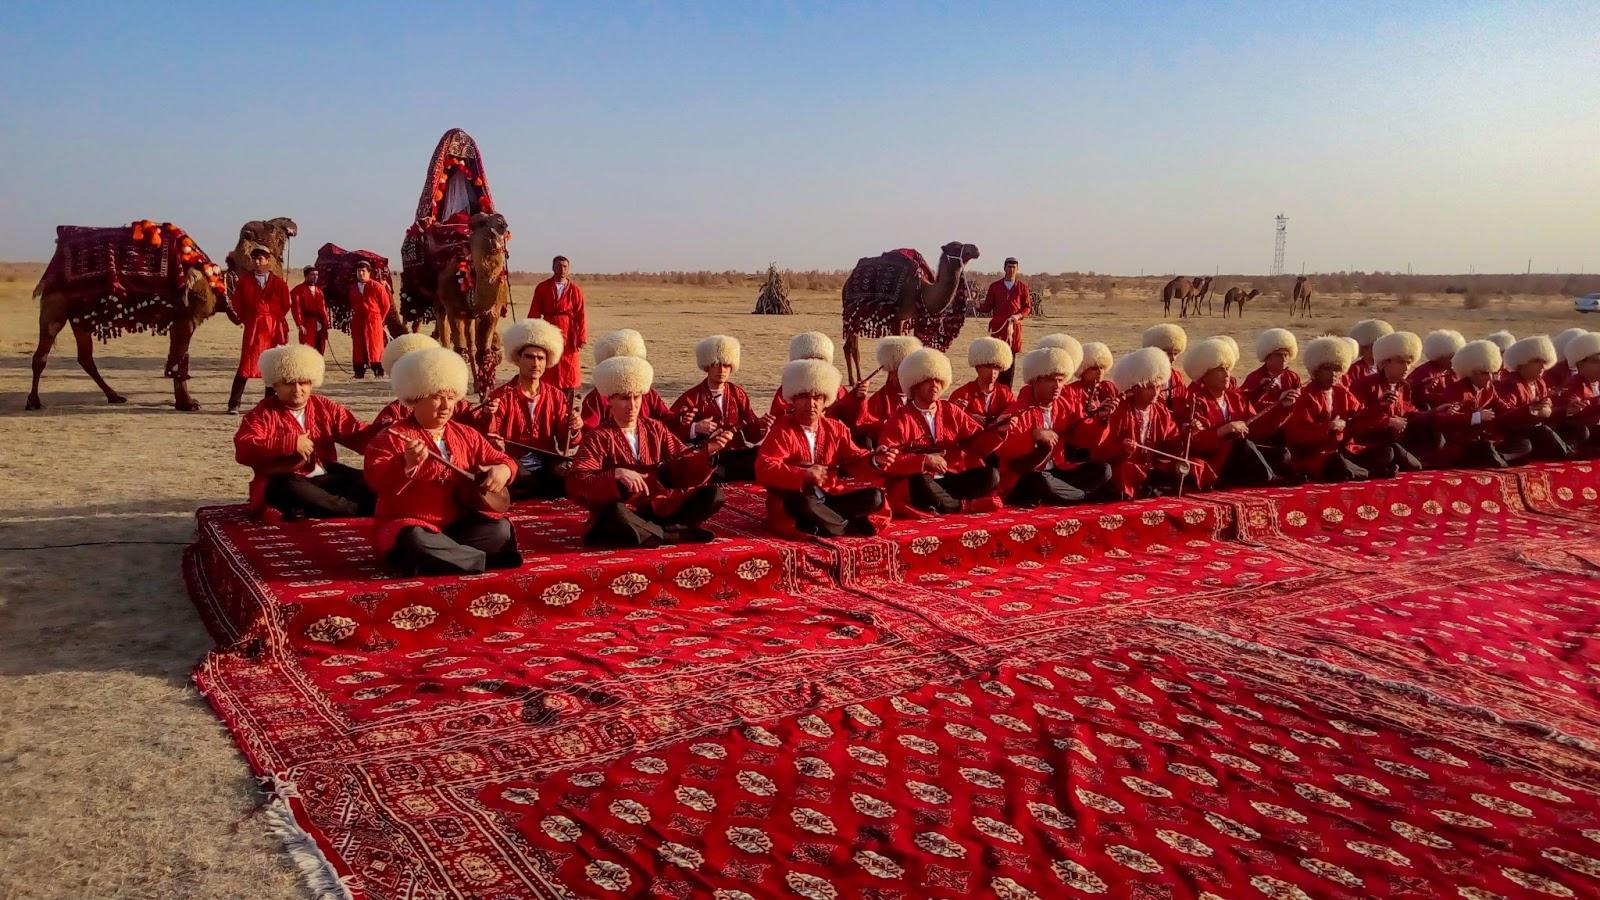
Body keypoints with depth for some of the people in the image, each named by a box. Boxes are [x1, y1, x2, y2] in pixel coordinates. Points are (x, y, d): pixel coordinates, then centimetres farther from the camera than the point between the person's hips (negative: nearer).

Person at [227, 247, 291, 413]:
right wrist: (248, 320, 4)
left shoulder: (279, 283, 6)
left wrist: (276, 319, 6)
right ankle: (233, 404, -5)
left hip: (275, 328, 1)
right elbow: (237, 305, 8)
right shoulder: (244, 281, 5)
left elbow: (286, 305, 11)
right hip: (253, 328, -1)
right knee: (247, 365, -7)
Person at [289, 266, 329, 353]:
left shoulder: (319, 290, 18)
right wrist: (300, 324, -18)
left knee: (320, 353, 7)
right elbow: (296, 308, -9)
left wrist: (326, 325, 8)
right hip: (307, 327, -6)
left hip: (320, 327, 6)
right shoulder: (298, 290, -1)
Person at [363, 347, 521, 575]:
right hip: (412, 524, -5)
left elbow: (502, 460, 18)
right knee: (414, 540, -38)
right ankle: (487, 559, -28)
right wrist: (407, 465, -38)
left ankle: (437, 557, -23)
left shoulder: (467, 436, 12)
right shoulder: (394, 437, -6)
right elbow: (376, 480, -19)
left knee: (501, 529, -16)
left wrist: (503, 469, -8)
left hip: (458, 524, 5)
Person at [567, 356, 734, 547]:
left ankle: (648, 533, -21)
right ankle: (677, 534, -24)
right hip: (624, 514, -5)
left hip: (660, 508, 5)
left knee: (713, 493, -10)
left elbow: (683, 468, 7)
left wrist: (707, 451, -12)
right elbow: (576, 483, -16)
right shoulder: (598, 438, -2)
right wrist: (616, 475, -31)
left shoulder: (656, 429, 13)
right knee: (614, 511, -40)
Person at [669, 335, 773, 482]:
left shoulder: (738, 394, 14)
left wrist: (760, 425, -9)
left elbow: (750, 433, 13)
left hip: (737, 455, 4)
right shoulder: (692, 397, 5)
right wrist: (694, 428, -22)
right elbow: (670, 428, -6)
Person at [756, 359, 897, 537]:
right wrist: (804, 474, -32)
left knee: (875, 497, -9)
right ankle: (848, 527, -18)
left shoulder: (836, 429, 9)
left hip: (829, 497, 6)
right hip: (796, 499, -6)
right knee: (802, 503, -41)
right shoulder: (783, 431, -10)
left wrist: (875, 460, -17)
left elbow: (854, 460, 6)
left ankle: (819, 524, -19)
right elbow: (764, 470, -22)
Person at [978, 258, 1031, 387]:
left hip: (1014, 327, 0)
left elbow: (1027, 307, 8)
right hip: (997, 327, 0)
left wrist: (1019, 315, -11)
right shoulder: (995, 286, 8)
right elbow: (987, 307, 8)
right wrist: (978, 306, -13)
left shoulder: (1022, 286, 7)